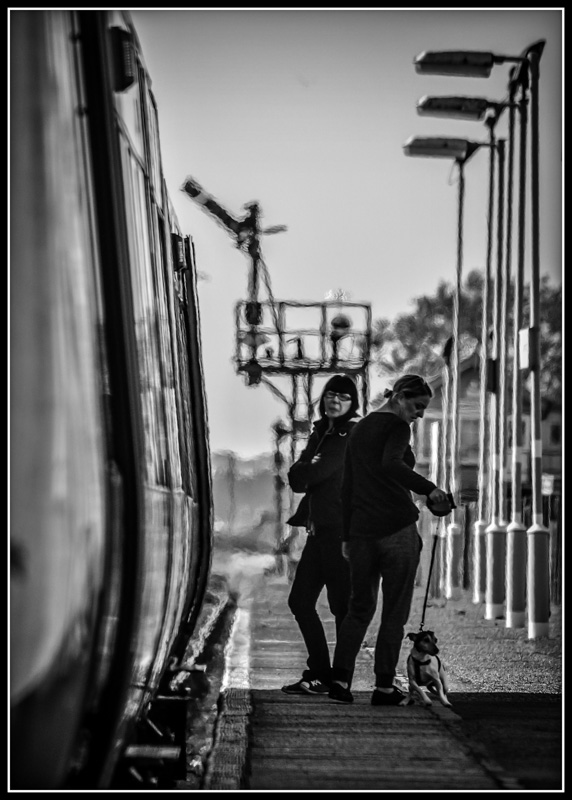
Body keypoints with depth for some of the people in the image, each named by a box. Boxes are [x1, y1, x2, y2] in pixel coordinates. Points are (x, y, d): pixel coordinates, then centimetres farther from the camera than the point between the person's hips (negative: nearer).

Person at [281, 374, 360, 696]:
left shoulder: (353, 436, -8)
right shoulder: (320, 434, 18)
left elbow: (315, 473, -15)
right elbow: (296, 478, 8)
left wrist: (307, 471, 5)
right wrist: (311, 471, -10)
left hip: (341, 531, -9)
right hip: (320, 530, 9)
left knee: (342, 605, -5)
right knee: (301, 601, 10)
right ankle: (320, 673, 17)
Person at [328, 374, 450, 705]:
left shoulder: (358, 430, 16)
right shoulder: (396, 427, -7)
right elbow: (390, 465, -28)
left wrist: (347, 536, 21)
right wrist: (429, 488, -28)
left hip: (362, 531, 7)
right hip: (397, 529, -7)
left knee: (360, 607, 13)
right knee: (395, 612, 3)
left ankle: (340, 679, 2)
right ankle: (384, 687, 5)